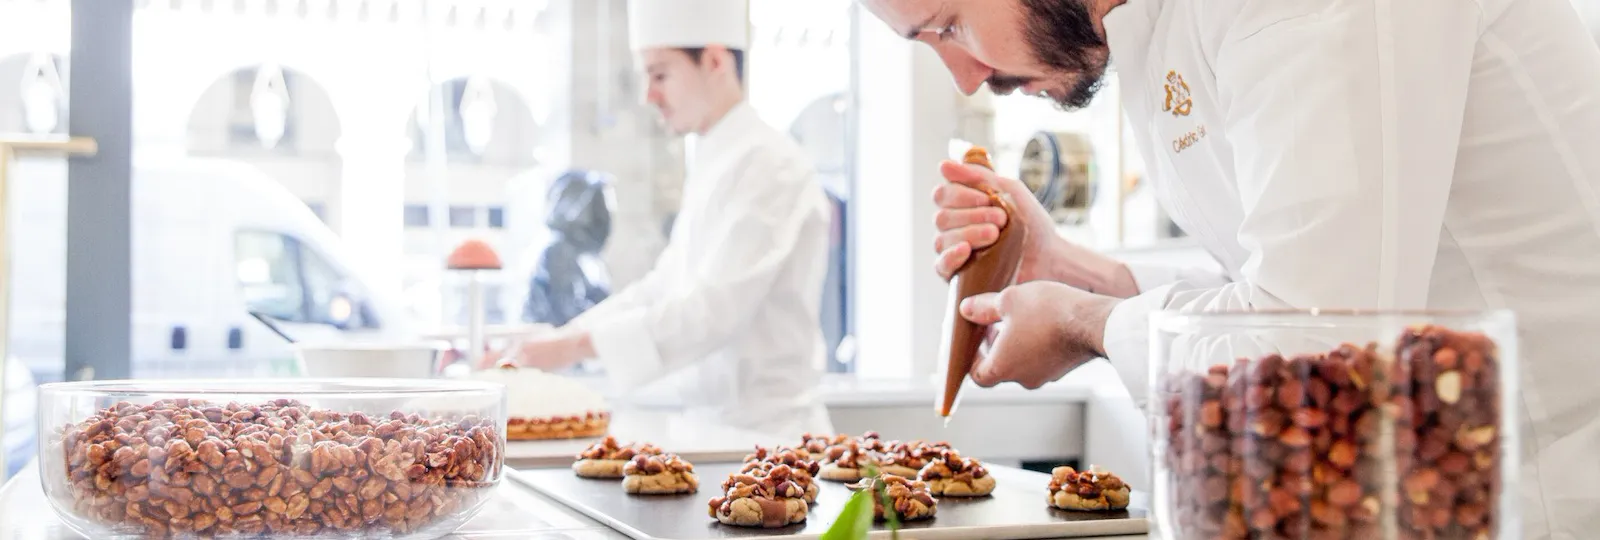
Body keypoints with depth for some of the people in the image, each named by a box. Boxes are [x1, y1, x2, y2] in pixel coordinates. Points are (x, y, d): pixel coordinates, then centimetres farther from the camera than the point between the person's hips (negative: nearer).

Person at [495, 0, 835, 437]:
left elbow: (715, 308, -21)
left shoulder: (768, 164, -14)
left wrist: (579, 344, -21)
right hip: (718, 424, 8)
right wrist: (556, 339, 10)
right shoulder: (713, 166, 15)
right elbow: (663, 287, 20)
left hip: (766, 431, -8)